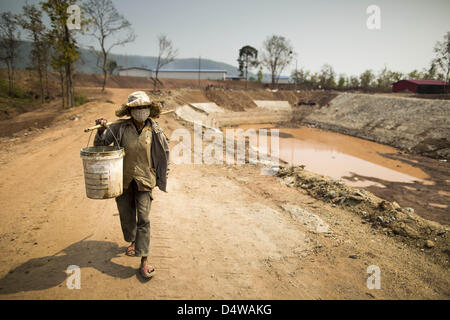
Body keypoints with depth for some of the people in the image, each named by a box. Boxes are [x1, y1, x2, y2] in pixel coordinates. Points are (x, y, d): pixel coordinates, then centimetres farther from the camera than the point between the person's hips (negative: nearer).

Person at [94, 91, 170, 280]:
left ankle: (144, 261, 3)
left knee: (143, 219, -5)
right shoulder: (120, 128, -7)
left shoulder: (154, 130, -5)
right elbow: (99, 145, -5)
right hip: (123, 179, 1)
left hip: (144, 180, -1)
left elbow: (164, 150, 9)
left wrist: (163, 175, 10)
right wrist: (101, 130, -26)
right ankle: (132, 242, 45)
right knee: (126, 216, 15)